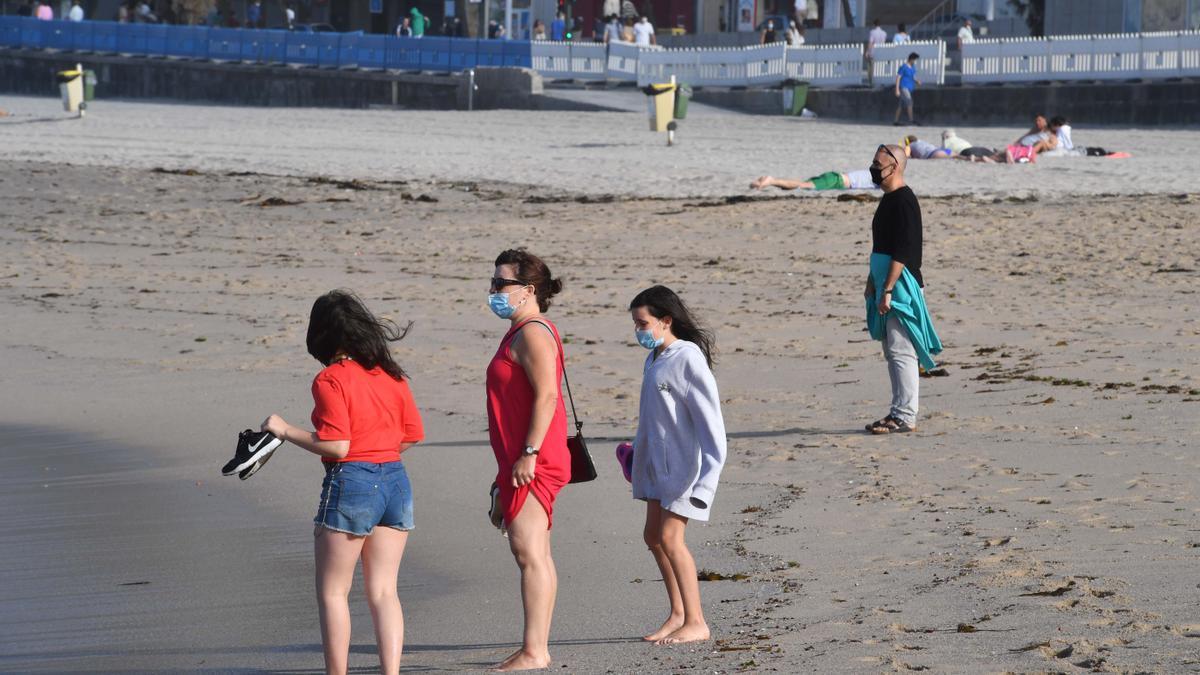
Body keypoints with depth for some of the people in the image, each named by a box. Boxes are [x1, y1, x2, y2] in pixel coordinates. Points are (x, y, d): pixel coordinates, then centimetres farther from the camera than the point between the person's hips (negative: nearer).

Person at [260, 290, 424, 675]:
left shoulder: (331, 380, -12)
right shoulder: (391, 376, 7)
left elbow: (336, 445, -18)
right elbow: (413, 435, 10)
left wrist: (285, 431, -7)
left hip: (350, 482, -6)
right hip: (396, 481, 6)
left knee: (332, 592, 6)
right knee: (383, 591, 9)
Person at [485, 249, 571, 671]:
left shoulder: (532, 334, -13)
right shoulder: (523, 333, 20)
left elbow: (547, 396, -22)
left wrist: (527, 454, -25)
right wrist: (508, 467, 24)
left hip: (532, 465, -11)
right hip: (524, 463, 11)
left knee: (528, 551, -12)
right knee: (534, 554, 11)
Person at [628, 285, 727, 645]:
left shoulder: (688, 359, -16)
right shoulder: (655, 359, 11)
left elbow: (709, 417, -18)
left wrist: (709, 472, -21)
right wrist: (638, 452, 24)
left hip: (685, 463, -9)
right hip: (659, 463, 9)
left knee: (670, 537, -13)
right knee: (653, 535, 10)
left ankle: (695, 622, -7)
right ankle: (678, 614, 20)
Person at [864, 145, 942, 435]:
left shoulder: (903, 201, -15)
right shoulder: (888, 199, 16)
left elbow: (902, 251, -21)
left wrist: (887, 290, -23)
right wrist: (872, 281, 22)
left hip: (901, 288, -11)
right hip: (886, 286, 11)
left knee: (901, 351, -10)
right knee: (892, 351, 12)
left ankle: (905, 416, -9)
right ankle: (899, 413, 17)